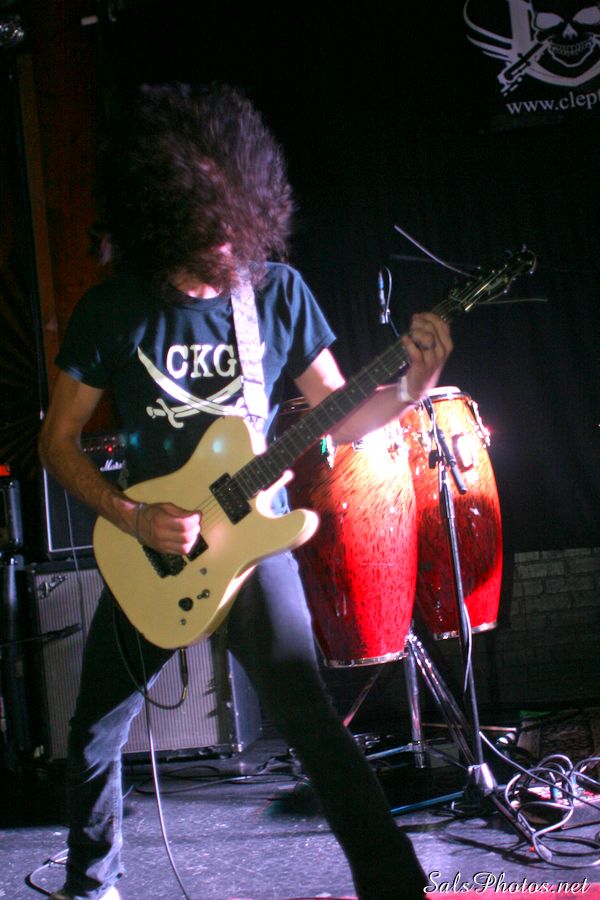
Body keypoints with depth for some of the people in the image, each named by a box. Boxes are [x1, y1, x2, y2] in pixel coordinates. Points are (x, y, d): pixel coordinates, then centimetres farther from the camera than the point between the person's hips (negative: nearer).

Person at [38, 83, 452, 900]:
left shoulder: (278, 290, -6)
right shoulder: (113, 308, -9)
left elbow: (341, 418, -1)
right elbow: (58, 442, -2)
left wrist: (410, 390, -21)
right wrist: (130, 517, -16)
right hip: (148, 551, 2)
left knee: (311, 722, -12)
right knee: (94, 734, 15)